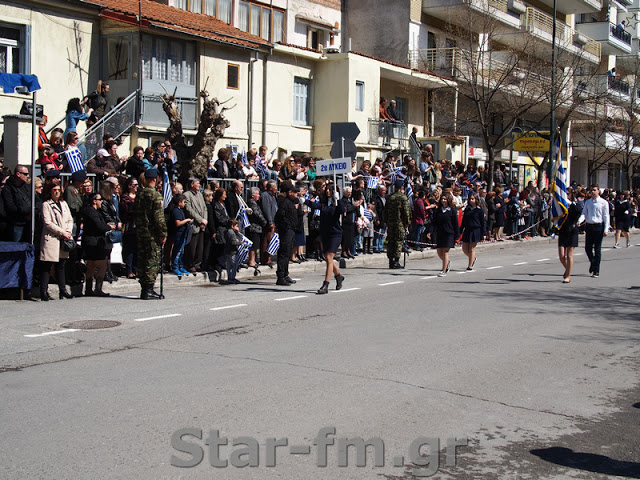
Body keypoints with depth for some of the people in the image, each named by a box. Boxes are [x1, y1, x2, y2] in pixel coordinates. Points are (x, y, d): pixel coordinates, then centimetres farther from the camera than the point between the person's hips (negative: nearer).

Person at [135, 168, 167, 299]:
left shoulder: (139, 195, 10)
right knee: (153, 262, -3)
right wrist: (163, 234, -11)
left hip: (140, 233, 8)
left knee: (142, 260, 11)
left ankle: (144, 289, 17)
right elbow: (159, 217, -17)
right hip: (152, 234, -7)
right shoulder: (155, 196, -13)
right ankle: (148, 290, -3)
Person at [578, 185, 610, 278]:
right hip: (589, 226, 3)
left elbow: (606, 216, -2)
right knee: (587, 248, 4)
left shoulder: (603, 202, -2)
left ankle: (596, 271, 8)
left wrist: (606, 229, -8)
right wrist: (580, 220, -16)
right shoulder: (587, 202, 10)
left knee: (597, 249, 1)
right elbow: (584, 213, 6)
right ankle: (592, 263, 33)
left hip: (599, 226, -3)